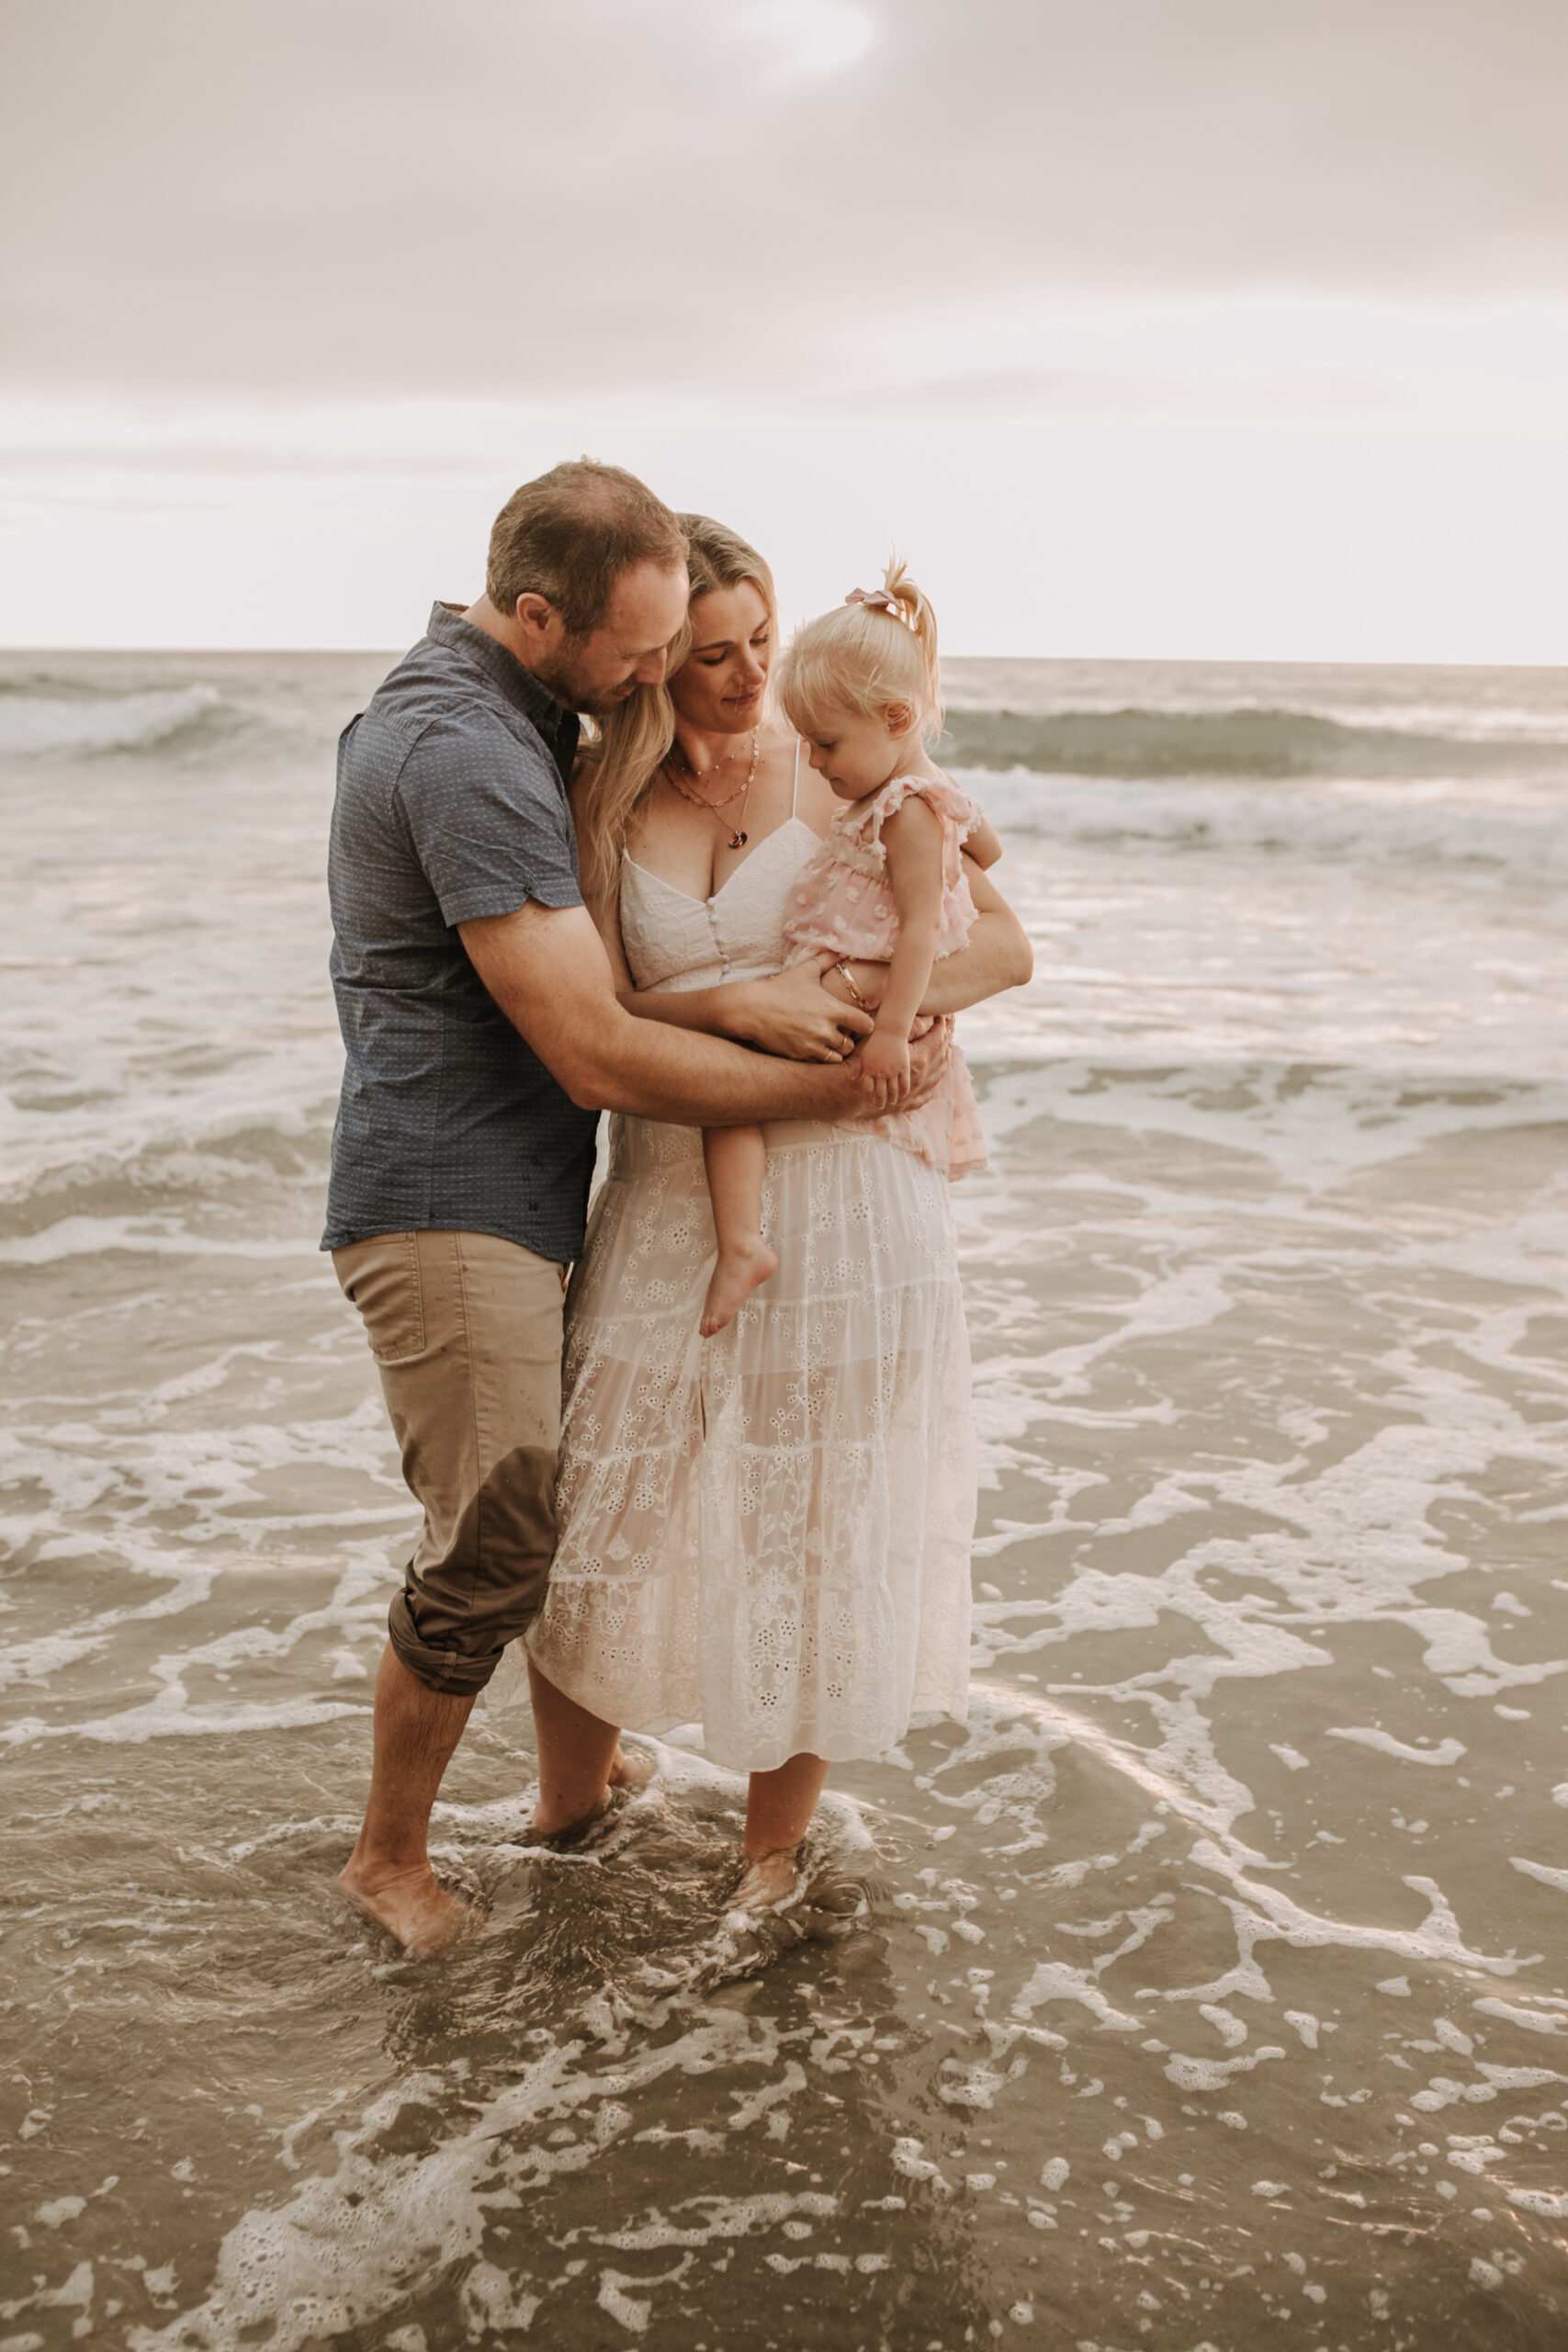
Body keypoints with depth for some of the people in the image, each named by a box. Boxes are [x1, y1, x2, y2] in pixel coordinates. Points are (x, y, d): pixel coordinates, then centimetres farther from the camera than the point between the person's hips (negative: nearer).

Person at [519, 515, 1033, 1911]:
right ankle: (577, 1795, 33)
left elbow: (1005, 948, -3)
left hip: (838, 1186, -2)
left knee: (817, 1529, 6)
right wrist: (738, 1006, -21)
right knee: (588, 1518, 6)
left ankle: (773, 1846, 27)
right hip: (667, 1198, 2)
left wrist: (837, 992, -18)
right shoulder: (604, 802, 4)